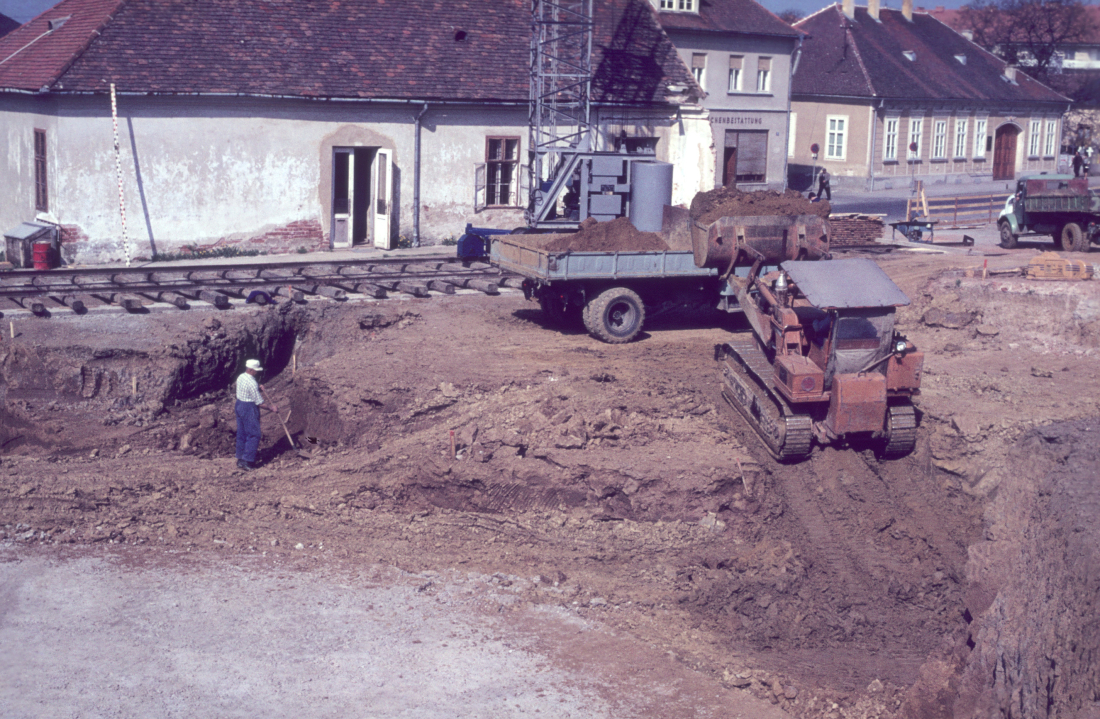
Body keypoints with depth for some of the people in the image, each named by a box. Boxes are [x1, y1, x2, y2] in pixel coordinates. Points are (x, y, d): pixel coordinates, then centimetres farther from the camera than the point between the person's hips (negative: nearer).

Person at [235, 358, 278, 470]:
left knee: (241, 433, 16)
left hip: (239, 405, 9)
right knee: (253, 435, -1)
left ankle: (240, 458, 24)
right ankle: (247, 461, -2)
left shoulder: (241, 377, 4)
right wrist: (271, 408, -5)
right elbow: (259, 402, -19)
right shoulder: (252, 383, -24)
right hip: (249, 409, -9)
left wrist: (258, 388, 7)